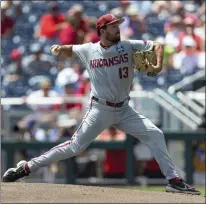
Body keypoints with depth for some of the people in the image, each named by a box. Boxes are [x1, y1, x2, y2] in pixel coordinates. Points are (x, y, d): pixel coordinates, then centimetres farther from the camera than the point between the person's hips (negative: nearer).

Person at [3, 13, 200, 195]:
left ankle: (173, 180, -1)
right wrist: (59, 49, -7)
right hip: (100, 110, -3)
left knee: (155, 135, -7)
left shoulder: (129, 46, -3)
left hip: (124, 110, 3)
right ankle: (26, 167, -4)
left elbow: (156, 45, 1)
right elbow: (69, 50, 17)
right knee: (75, 146, -11)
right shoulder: (88, 50, -3)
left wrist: (158, 66, -18)